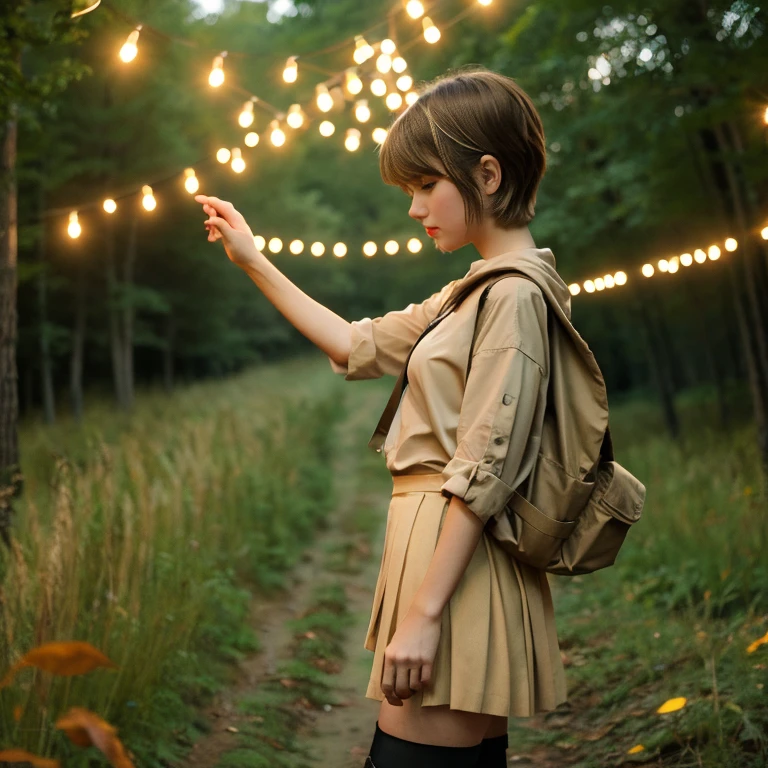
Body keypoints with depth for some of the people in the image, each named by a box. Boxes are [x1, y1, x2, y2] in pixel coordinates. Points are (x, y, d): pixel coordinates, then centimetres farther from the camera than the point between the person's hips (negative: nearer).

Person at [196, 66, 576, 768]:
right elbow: (362, 346, 24)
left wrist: (423, 615, -20)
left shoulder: (515, 295, -13)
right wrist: (255, 264, 25)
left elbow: (484, 471, -19)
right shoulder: (475, 290, 17)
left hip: (459, 557, -10)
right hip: (442, 541, 10)